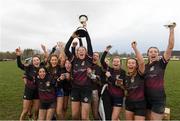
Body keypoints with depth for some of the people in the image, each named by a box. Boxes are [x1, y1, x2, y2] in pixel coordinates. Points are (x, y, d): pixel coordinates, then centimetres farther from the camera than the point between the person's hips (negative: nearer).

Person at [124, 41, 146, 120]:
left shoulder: (140, 74, -13)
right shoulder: (126, 77, 2)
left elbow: (142, 62, -33)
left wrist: (135, 48, -34)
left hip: (140, 104, -5)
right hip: (129, 103, 5)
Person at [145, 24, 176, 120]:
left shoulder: (162, 63, -7)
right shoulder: (145, 66, 4)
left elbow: (170, 47, -17)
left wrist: (171, 30, -20)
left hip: (158, 99, -4)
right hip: (147, 98, 4)